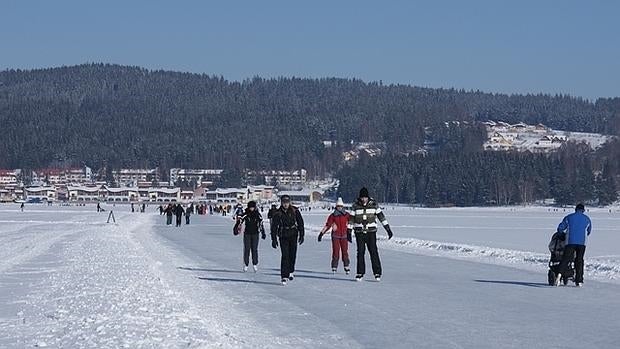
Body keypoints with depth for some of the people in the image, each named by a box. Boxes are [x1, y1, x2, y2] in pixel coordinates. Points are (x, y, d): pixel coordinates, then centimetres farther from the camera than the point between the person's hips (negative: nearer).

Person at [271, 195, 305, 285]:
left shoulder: (294, 211, -4)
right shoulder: (277, 213, -7)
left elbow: (300, 223, 4)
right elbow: (274, 227, -3)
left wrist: (301, 235, 2)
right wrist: (274, 239, -7)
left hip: (293, 235, 2)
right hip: (283, 236, -2)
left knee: (292, 255, 9)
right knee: (285, 256, -10)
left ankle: (291, 271, 33)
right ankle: (284, 276, -10)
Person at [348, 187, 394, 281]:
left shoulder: (373, 204, -1)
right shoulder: (356, 205, 1)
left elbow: (381, 216, 3)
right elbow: (351, 219, 7)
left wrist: (388, 229, 1)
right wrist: (349, 232, 5)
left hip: (371, 232, -1)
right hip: (359, 232, 1)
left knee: (373, 252, -7)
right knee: (360, 253, 3)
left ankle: (377, 273, -2)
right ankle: (360, 273, 11)